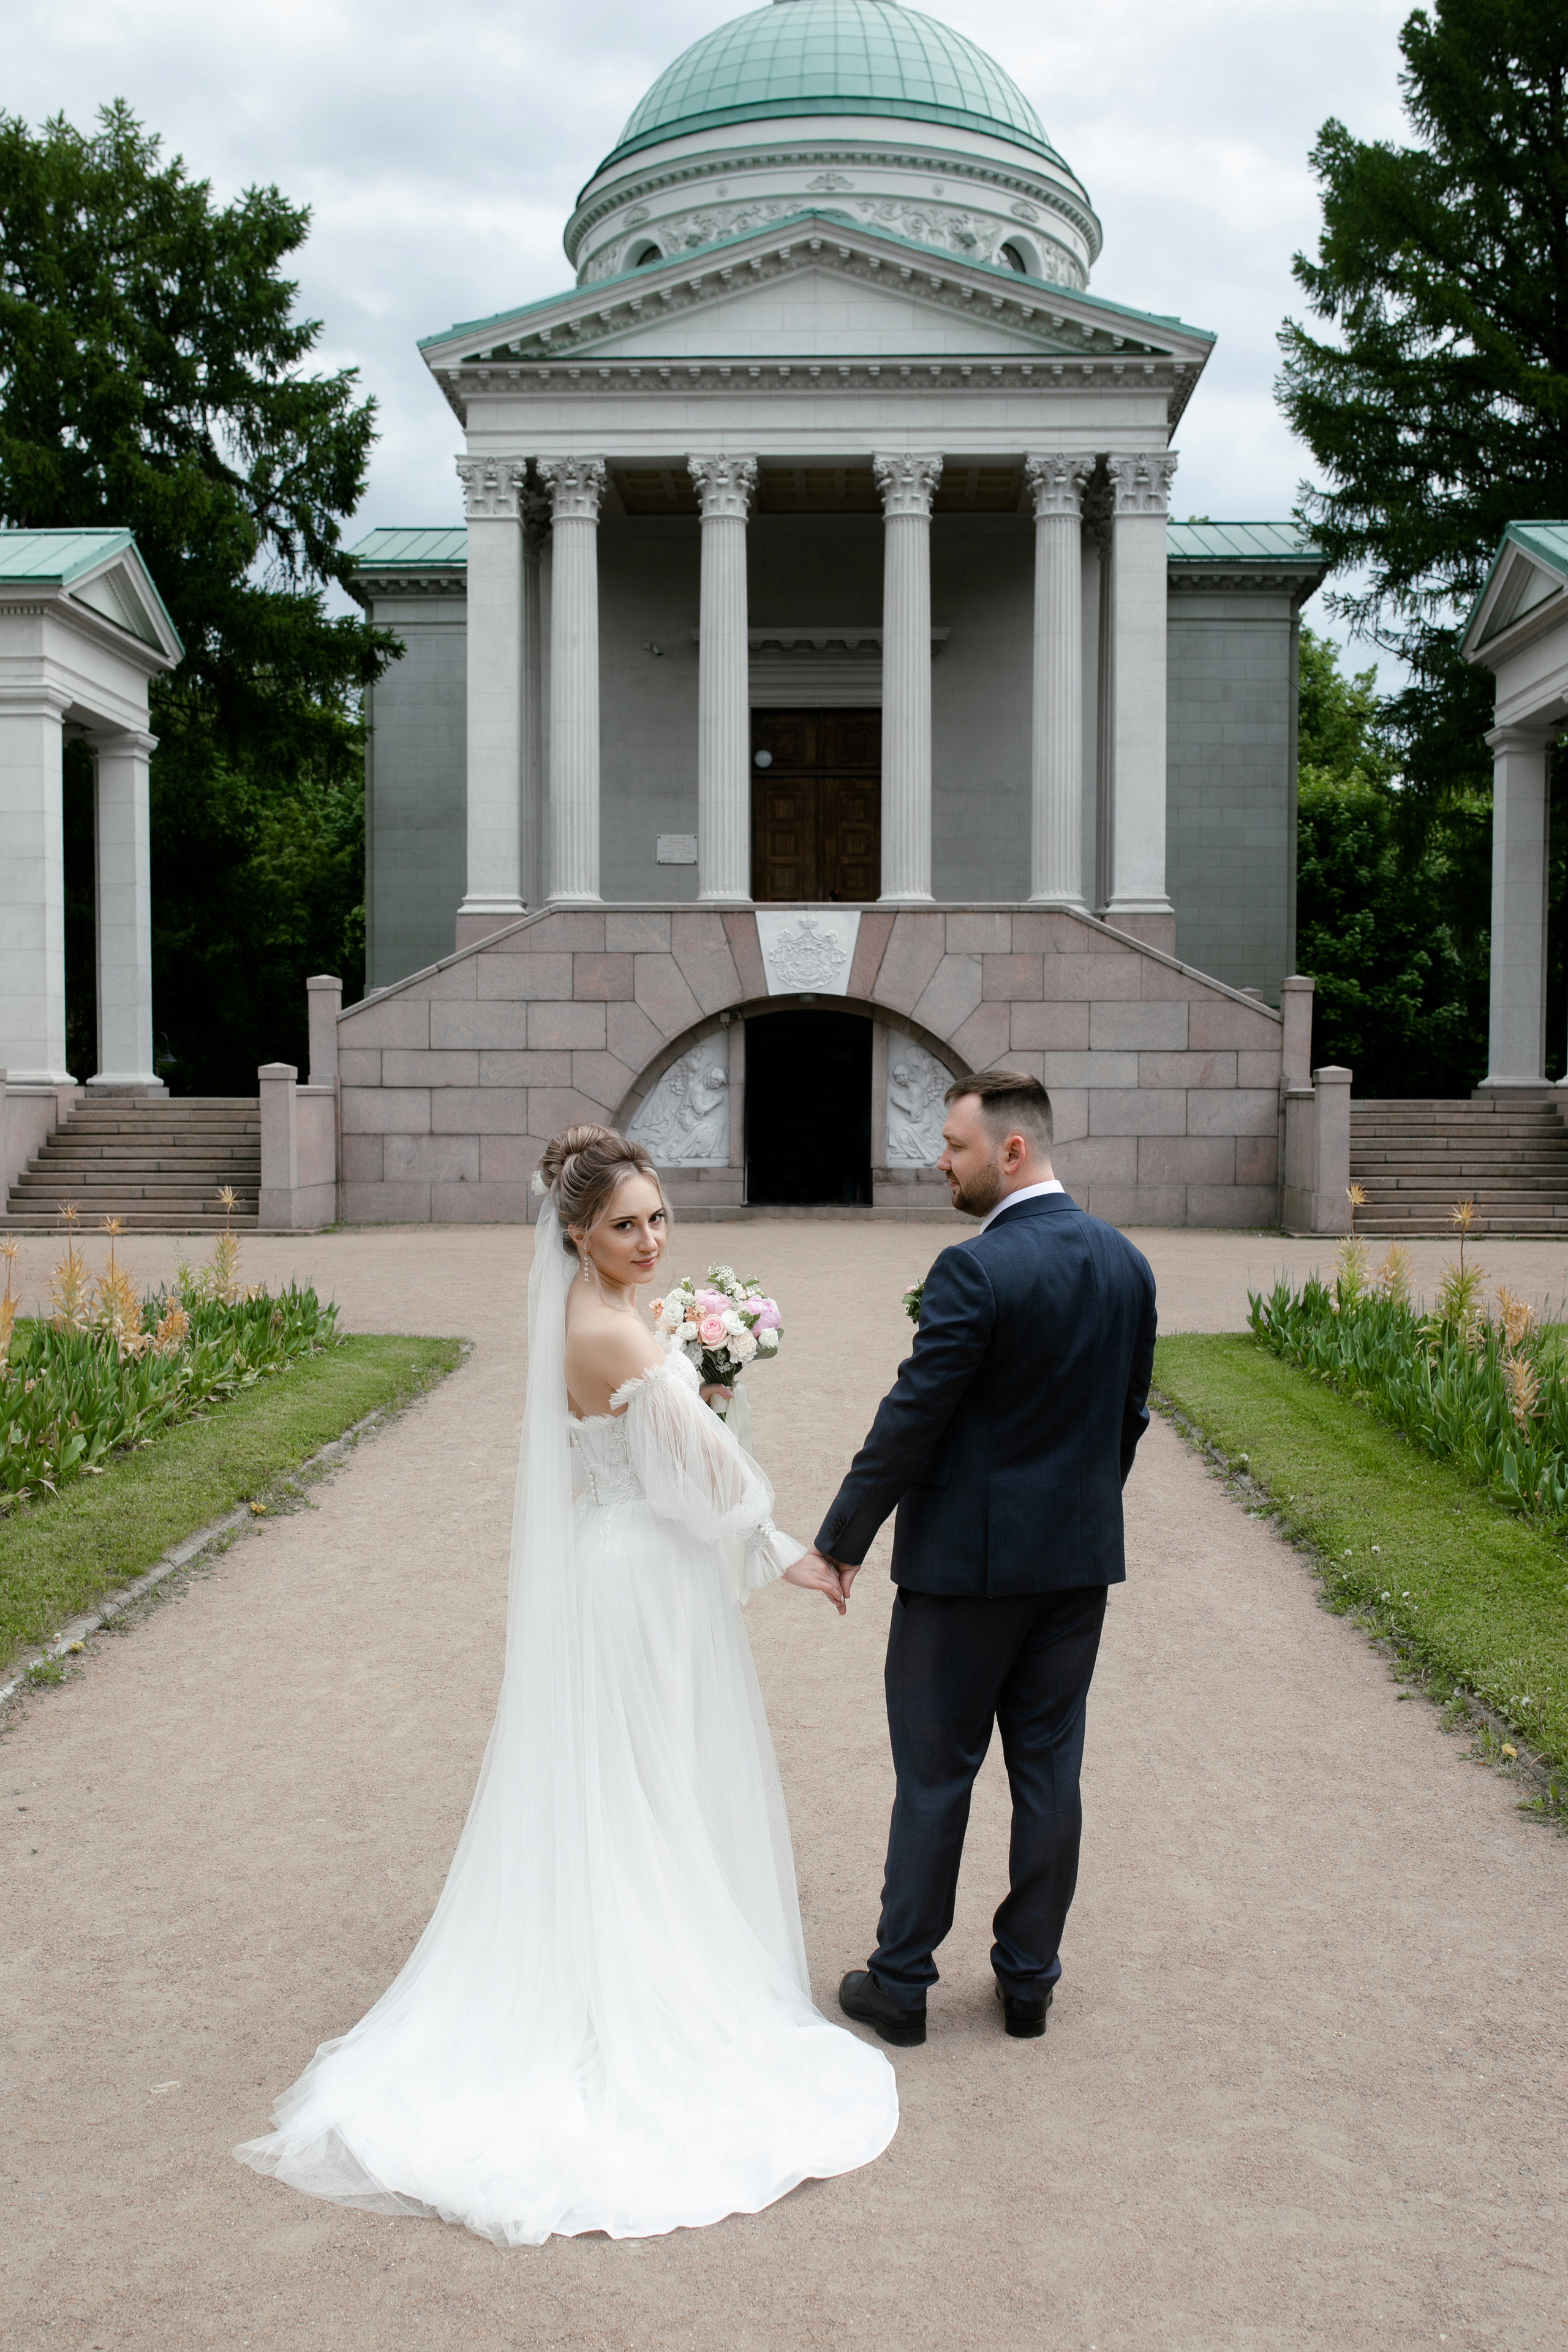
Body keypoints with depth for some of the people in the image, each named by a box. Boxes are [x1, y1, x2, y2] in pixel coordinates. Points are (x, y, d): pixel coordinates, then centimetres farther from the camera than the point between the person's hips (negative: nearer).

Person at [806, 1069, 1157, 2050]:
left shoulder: (977, 1269, -20)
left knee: (936, 1774, 6)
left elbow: (910, 1421, -18)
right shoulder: (1126, 1262, 2)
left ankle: (901, 1985, 18)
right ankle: (1030, 1977, 25)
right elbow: (1130, 1414, 10)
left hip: (966, 1561, -6)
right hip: (1081, 1561, 6)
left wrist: (840, 1543, -8)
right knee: (1050, 1768, 14)